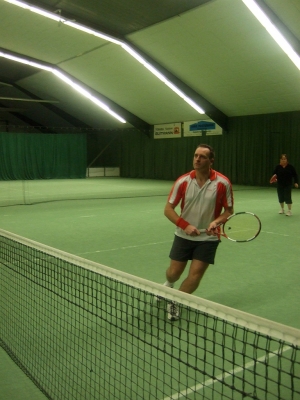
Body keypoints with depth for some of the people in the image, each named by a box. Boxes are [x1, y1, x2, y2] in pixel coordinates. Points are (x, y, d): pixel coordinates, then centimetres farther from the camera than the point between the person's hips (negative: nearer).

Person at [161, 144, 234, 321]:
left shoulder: (223, 183, -12)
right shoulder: (183, 181, -10)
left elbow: (229, 211, -3)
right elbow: (168, 209, -4)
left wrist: (216, 221, -24)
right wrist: (185, 225, -19)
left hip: (208, 238, -1)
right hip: (184, 235, 1)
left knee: (195, 276, -7)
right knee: (174, 272, 10)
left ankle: (175, 302, 20)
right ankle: (168, 286, 48)